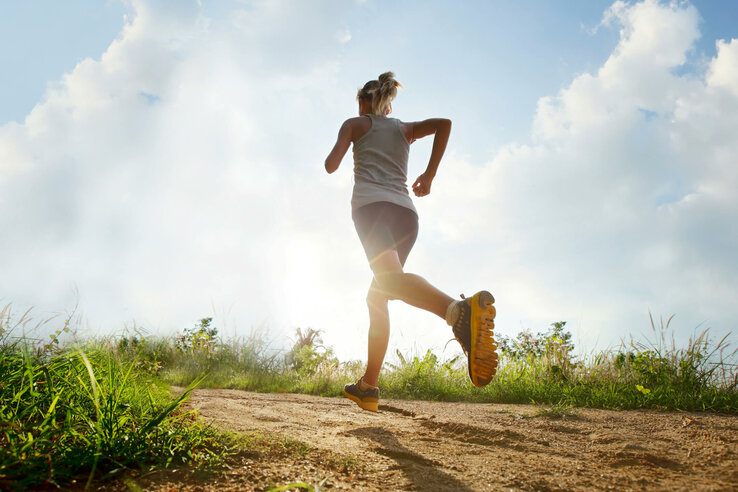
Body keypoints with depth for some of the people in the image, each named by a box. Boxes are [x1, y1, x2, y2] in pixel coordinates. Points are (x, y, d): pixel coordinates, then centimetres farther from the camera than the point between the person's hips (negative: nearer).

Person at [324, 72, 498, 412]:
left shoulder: (355, 123, 20)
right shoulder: (405, 129, 28)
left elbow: (331, 165, 8)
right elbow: (443, 123, 9)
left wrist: (332, 155, 32)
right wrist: (430, 173, 11)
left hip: (371, 205, -5)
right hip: (406, 213, 5)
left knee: (391, 279, -31)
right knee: (377, 297, 16)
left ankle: (460, 310, -62)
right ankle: (368, 387, 14)